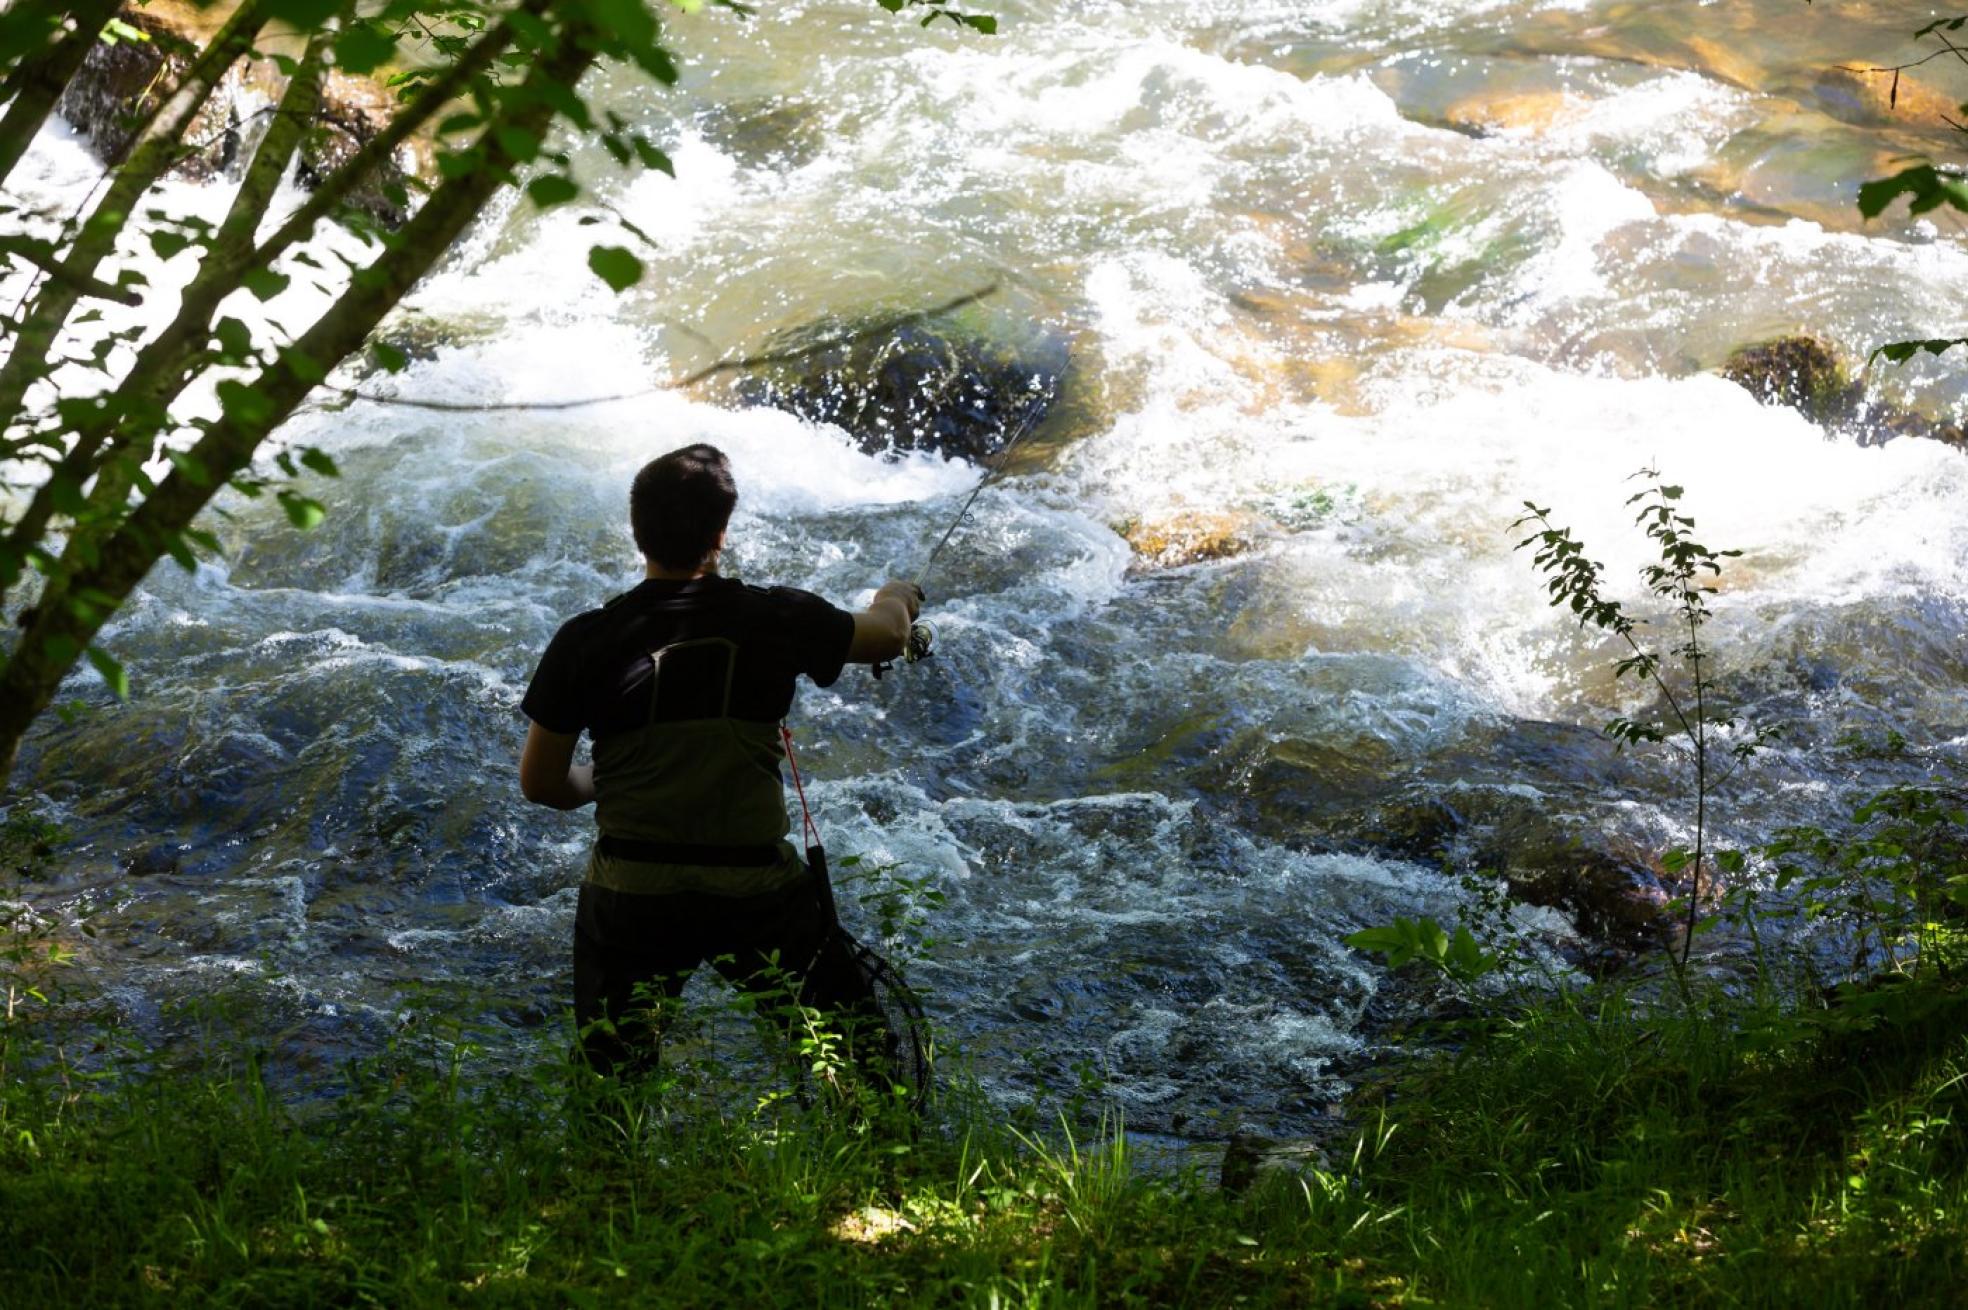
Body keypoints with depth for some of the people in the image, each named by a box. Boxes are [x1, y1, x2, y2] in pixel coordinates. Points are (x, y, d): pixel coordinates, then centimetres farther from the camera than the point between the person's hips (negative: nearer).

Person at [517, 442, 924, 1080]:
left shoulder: (586, 640, -8)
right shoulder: (776, 619, -6)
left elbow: (539, 783, 0)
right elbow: (887, 636, 14)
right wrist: (898, 598, 38)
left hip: (630, 900, 0)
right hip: (757, 892, 0)